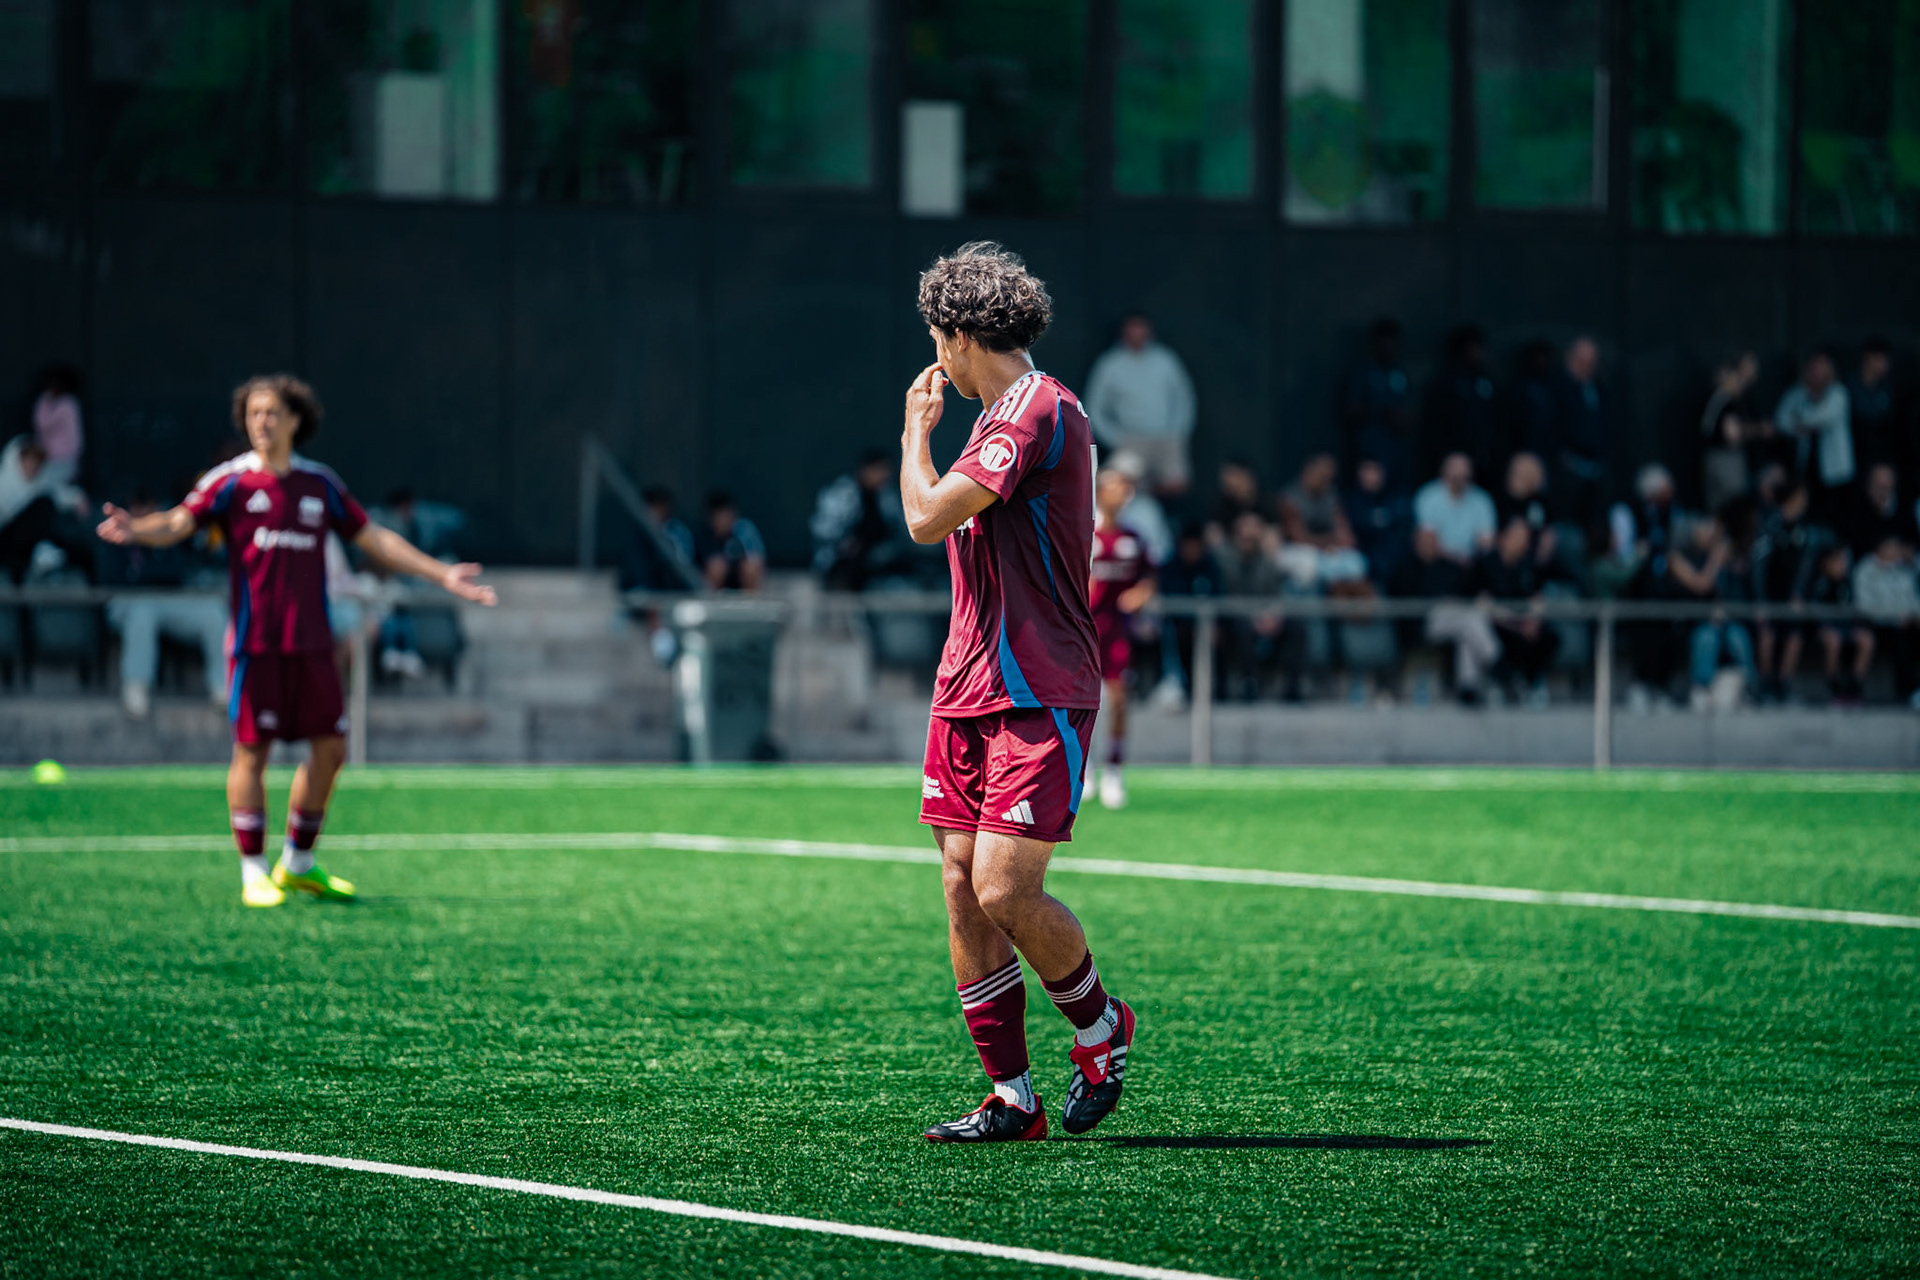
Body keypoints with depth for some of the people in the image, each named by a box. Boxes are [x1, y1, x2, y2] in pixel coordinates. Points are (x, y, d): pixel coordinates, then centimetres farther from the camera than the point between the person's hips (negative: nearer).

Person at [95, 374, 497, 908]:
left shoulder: (320, 484, 10)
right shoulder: (230, 482, -3)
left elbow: (374, 539, 17)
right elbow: (178, 524, -15)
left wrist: (442, 574, 15)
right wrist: (136, 529, -37)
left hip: (312, 644, 4)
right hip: (256, 643, -4)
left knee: (330, 748, 5)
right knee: (251, 752, -3)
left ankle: (298, 864, 21)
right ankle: (253, 874, 4)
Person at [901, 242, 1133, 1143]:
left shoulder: (1038, 410, -14)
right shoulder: (1002, 414, 18)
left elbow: (928, 518, -17)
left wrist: (916, 429, -3)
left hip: (1038, 696, -9)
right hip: (968, 689, 9)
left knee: (1005, 890, -13)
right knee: (962, 891, 3)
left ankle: (1102, 1028, 12)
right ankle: (1010, 1096, 7)